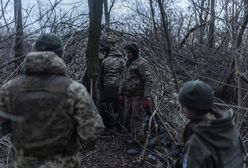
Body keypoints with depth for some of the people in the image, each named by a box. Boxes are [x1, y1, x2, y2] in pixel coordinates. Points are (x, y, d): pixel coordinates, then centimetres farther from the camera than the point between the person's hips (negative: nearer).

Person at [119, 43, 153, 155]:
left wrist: (147, 98, -22)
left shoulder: (142, 63, -12)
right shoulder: (128, 64, 16)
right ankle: (136, 138, 31)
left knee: (137, 120, -5)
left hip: (138, 96, -9)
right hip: (128, 96, 9)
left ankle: (138, 144, 6)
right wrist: (121, 94, 21)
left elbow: (148, 81, -17)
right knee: (127, 120, 13)